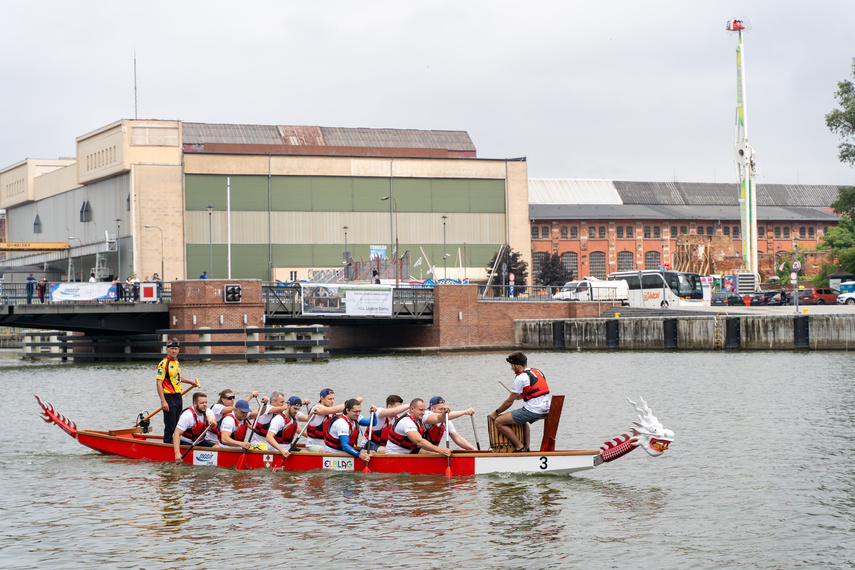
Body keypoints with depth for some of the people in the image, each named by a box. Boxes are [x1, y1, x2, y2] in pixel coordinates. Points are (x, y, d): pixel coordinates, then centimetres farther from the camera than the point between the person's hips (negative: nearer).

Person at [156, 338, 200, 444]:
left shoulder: (176, 361, 12)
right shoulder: (164, 364, -14)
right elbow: (159, 383, -18)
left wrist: (190, 382, 34)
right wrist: (163, 401, -23)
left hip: (178, 397, 8)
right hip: (169, 397, -8)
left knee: (178, 425, 12)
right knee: (170, 426, -6)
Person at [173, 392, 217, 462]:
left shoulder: (207, 411, -3)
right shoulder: (187, 415, -23)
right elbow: (177, 434, -27)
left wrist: (213, 424, -51)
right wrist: (177, 453, -39)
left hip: (199, 441, 6)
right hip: (184, 442, -6)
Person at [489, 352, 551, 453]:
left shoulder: (520, 378, -8)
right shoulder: (537, 371, 17)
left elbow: (509, 402, -4)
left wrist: (496, 413, 9)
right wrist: (520, 396, 24)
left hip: (532, 410, -9)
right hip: (546, 410, 9)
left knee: (499, 422, -5)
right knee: (523, 420, 40)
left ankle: (520, 447, -2)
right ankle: (527, 448, 28)